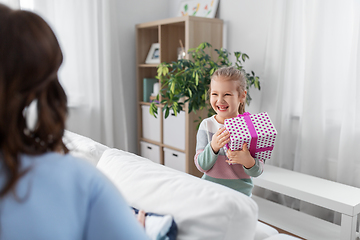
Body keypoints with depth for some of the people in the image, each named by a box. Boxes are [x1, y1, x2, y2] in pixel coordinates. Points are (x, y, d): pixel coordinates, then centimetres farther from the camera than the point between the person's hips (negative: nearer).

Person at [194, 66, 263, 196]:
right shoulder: (206, 125, -3)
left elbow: (257, 172, -6)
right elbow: (201, 166, -7)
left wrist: (248, 161, -27)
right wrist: (213, 147, -24)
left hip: (240, 191, -1)